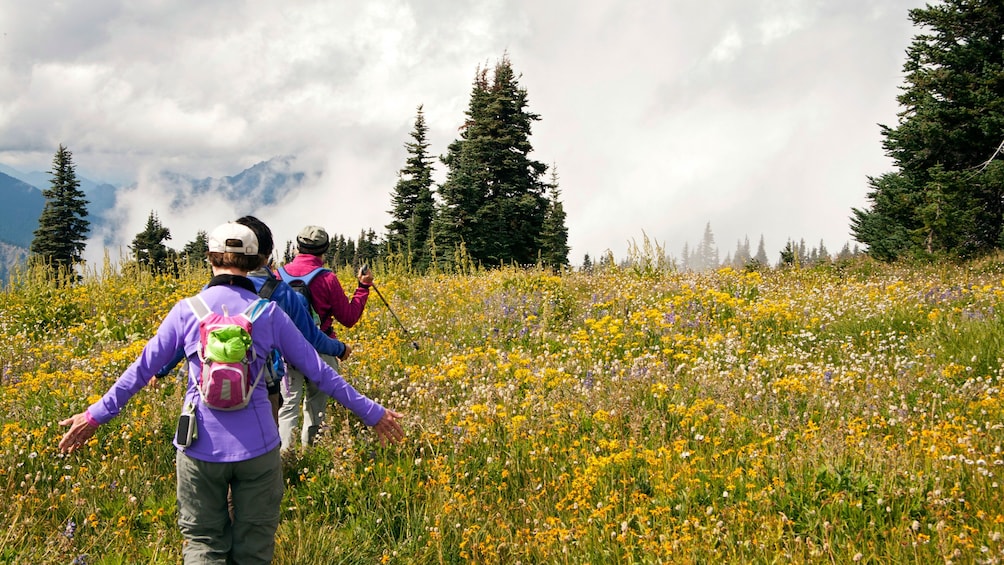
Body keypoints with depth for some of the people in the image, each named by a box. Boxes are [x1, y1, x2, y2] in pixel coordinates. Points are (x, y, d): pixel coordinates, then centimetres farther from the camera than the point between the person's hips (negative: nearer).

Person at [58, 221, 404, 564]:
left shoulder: (187, 310, -2)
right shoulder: (269, 313, -1)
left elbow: (142, 369, 1)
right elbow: (318, 372, 2)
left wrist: (97, 414, 11)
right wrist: (371, 413, 11)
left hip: (200, 448, 0)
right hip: (256, 446, 0)